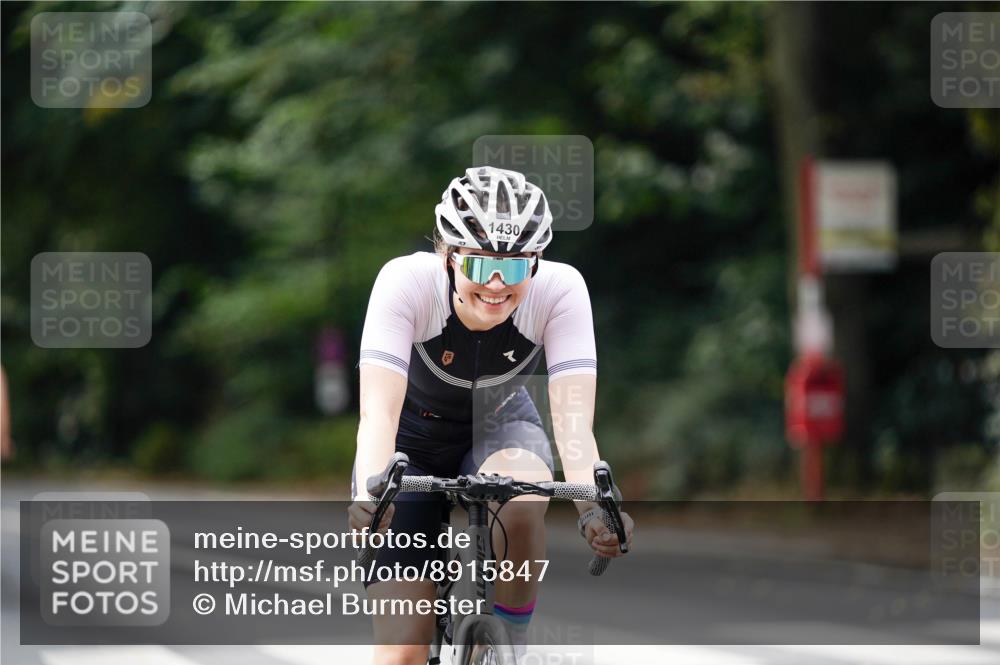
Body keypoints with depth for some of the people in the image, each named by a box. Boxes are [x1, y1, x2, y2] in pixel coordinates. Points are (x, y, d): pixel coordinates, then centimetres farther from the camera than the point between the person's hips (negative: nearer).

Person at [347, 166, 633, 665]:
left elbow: (573, 421, -33)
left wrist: (594, 507, -51)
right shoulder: (406, 282, -31)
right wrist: (370, 497, -58)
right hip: (412, 441, -1)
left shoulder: (560, 290, -27)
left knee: (523, 502, -36)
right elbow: (378, 412, -40)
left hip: (498, 428, 1)